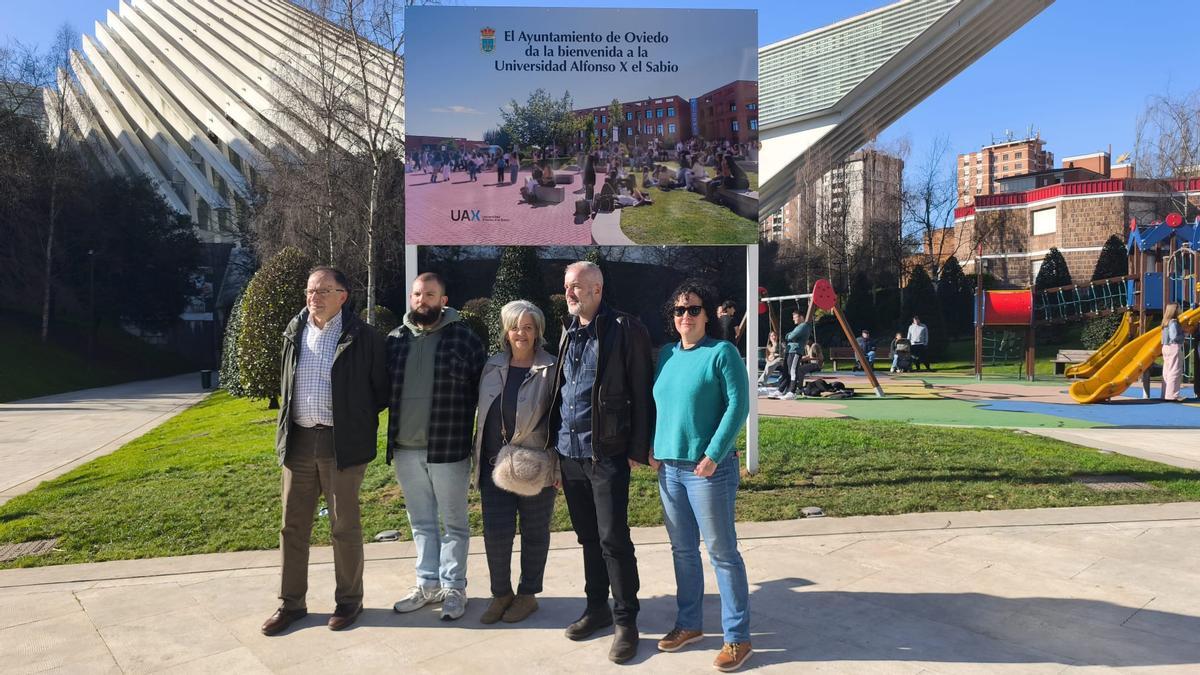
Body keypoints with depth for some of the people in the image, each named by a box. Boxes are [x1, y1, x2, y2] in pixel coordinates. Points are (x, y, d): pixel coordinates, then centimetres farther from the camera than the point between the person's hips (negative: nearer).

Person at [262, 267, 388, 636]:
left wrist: (358, 421, 2)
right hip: (298, 441, 5)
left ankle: (349, 600, 21)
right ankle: (291, 602, 24)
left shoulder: (362, 337, -7)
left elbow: (380, 389, 1)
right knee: (293, 525, 11)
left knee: (345, 527, 6)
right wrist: (286, 430, 14)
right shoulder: (294, 333, 9)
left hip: (342, 443, -5)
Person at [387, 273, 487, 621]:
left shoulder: (464, 337, -5)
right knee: (421, 522, 16)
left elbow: (483, 389, -2)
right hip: (406, 449, 4)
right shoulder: (396, 339, 6)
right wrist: (391, 439, 7)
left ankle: (454, 587, 22)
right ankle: (428, 583, 30)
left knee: (454, 523, 9)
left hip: (449, 449, -4)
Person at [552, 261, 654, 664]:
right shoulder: (569, 334, 13)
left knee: (613, 539, -2)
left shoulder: (625, 330, -8)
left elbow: (641, 392, -10)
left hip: (606, 453, -7)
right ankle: (596, 608, 29)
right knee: (588, 536, 16)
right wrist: (555, 448, 14)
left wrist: (638, 450, -14)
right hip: (569, 452, 7)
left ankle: (625, 621, 10)